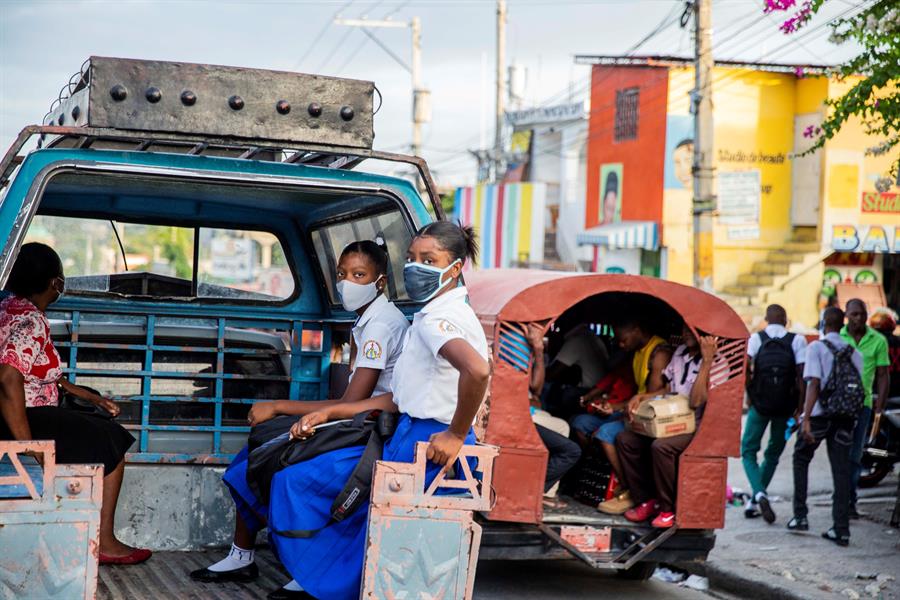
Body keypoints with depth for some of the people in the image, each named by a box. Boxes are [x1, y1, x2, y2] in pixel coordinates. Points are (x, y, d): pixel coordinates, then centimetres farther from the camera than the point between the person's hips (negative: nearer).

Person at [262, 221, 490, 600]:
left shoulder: (439, 319, -16)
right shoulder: (438, 316, 17)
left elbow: (477, 369, -38)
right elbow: (398, 399, 17)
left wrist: (456, 435, -27)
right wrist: (329, 413, 13)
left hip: (421, 447, -11)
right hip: (409, 434, 11)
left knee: (298, 479, -4)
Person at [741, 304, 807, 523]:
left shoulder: (757, 338, 0)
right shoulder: (797, 341, 0)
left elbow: (745, 367, -13)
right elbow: (802, 375, -7)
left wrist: (749, 393, 3)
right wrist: (800, 407, -3)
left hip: (759, 404, -1)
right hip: (785, 406, 1)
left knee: (748, 451, 9)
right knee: (773, 454, 17)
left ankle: (759, 494, -16)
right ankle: (753, 502, 18)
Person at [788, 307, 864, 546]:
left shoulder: (816, 347, -5)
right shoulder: (854, 352, 10)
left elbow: (814, 384, -15)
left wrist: (806, 419, -19)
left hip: (820, 414, -3)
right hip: (846, 417, 3)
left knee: (801, 460, 17)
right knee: (841, 470, 4)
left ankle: (800, 516, 13)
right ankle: (841, 529, 1)